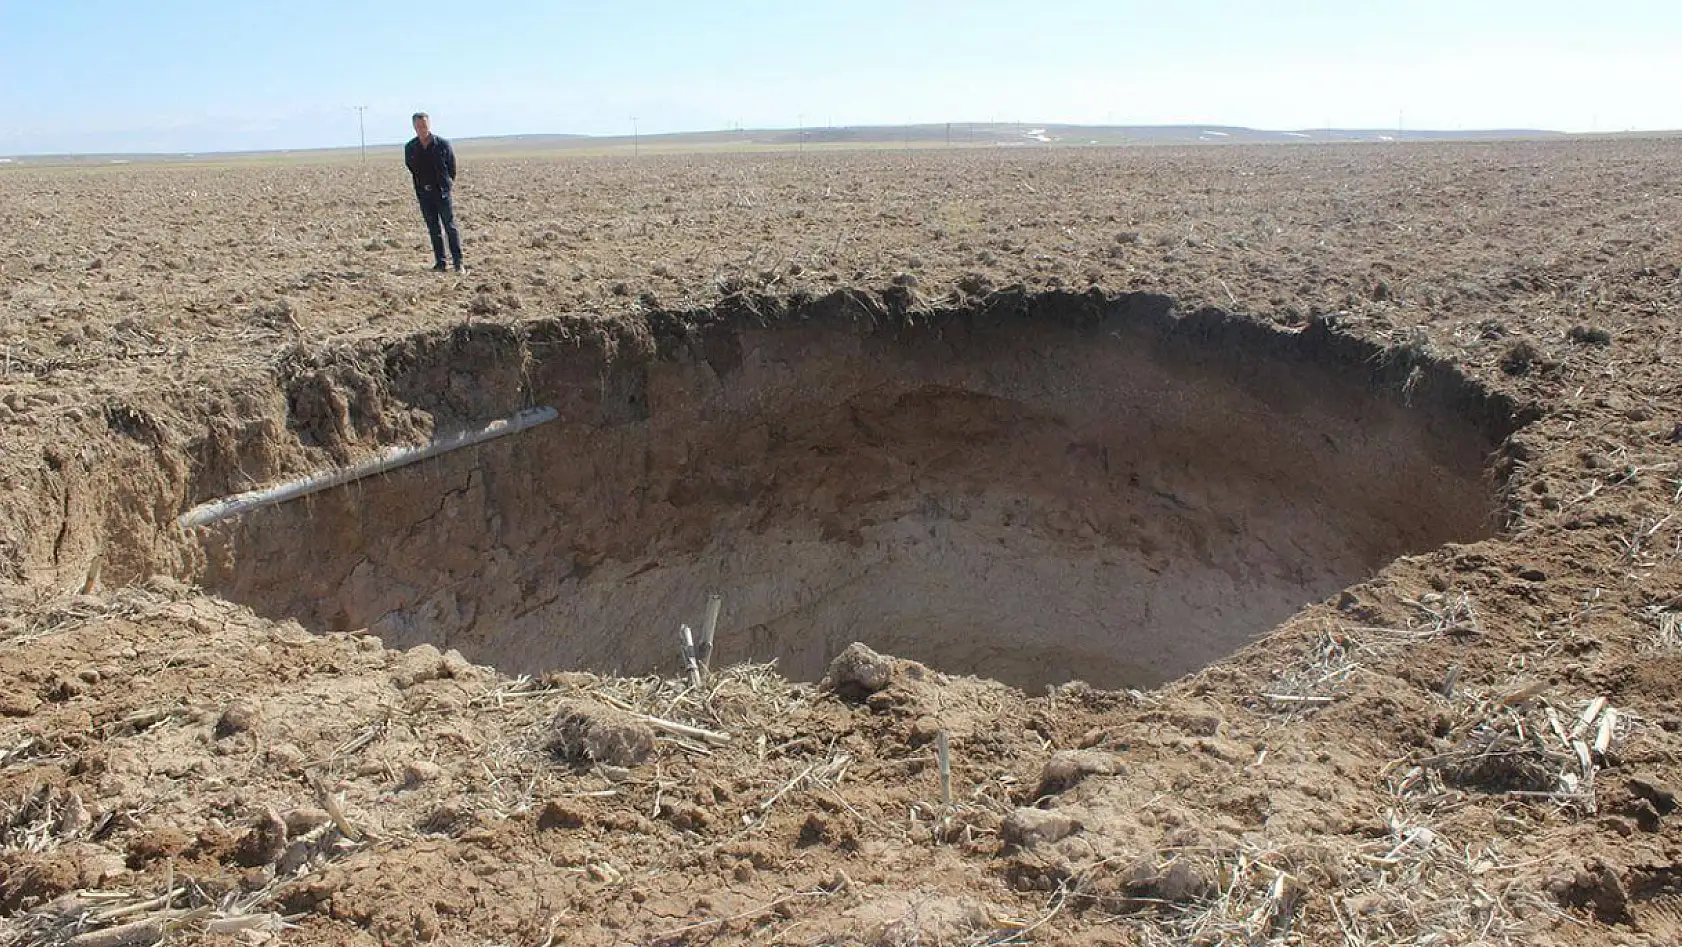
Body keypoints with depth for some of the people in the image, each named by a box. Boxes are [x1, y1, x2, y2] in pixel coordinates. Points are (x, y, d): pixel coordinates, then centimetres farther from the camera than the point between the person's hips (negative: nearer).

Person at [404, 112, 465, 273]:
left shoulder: (443, 145, -6)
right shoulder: (410, 148, 2)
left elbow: (452, 166, 6)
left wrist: (449, 183, 9)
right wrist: (419, 185, 18)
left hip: (442, 191, -3)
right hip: (423, 194, 3)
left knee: (450, 227, -6)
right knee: (434, 229, 6)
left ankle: (458, 262, -5)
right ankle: (440, 263, 10)